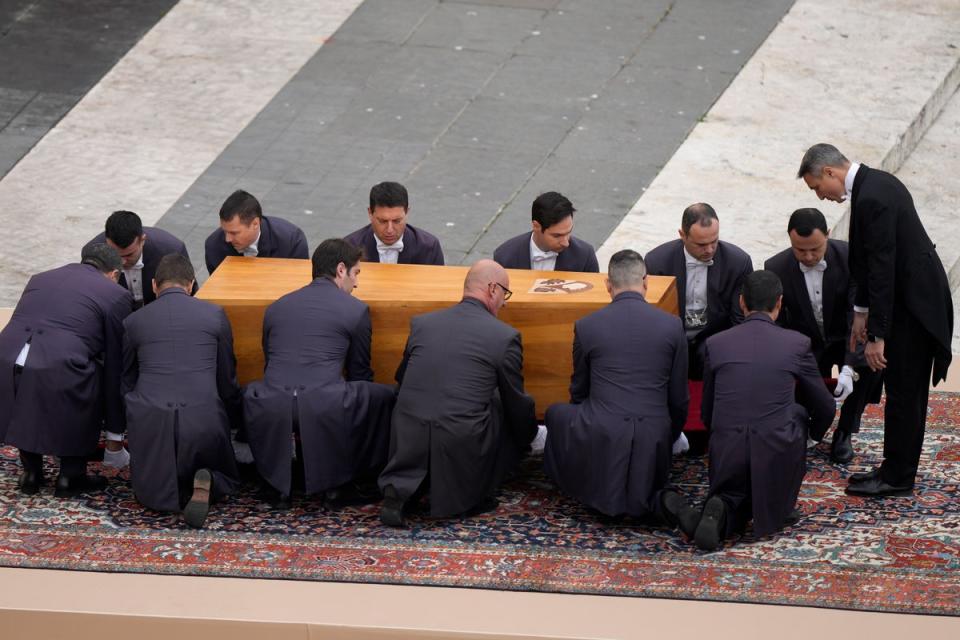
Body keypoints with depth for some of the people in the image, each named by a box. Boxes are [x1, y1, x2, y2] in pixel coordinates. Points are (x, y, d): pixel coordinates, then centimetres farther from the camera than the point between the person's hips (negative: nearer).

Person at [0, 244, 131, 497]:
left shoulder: (40, 279, 29)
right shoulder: (115, 295, 15)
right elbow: (116, 365, 18)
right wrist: (116, 432, 28)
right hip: (60, 372, -4)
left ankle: (31, 472, 34)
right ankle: (71, 476, 24)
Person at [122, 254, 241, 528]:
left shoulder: (134, 321, 10)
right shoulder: (214, 315, 8)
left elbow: (126, 382, 19)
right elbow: (227, 379, 14)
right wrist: (235, 420, 33)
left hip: (149, 420, 1)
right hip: (204, 419, -1)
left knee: (151, 492, 26)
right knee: (227, 480, 25)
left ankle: (169, 486, -10)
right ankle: (204, 484, -11)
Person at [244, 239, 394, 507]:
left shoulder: (276, 307, 23)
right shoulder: (355, 310, 12)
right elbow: (359, 373, 20)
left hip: (270, 410, 4)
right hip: (325, 408, -4)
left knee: (251, 391, 37)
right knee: (383, 396, 19)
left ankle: (279, 483, 27)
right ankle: (340, 484, 21)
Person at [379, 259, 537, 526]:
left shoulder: (421, 323, 10)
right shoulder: (505, 336, -1)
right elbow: (517, 404, 11)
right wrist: (530, 436, 31)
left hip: (409, 448, 3)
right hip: (462, 452, -3)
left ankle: (399, 489, 10)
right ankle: (473, 495, 15)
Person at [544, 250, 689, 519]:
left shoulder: (586, 326, 1)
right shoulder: (672, 326, 3)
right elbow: (679, 398, 9)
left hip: (602, 436, -1)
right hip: (654, 441, 1)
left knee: (556, 413, 27)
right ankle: (649, 497, 0)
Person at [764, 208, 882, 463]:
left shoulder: (849, 258, -22)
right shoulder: (776, 268, -16)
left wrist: (849, 368, -37)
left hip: (844, 337, -1)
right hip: (805, 344, 1)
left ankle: (844, 432, -10)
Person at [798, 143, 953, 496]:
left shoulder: (872, 198, -24)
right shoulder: (874, 183, 9)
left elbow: (882, 268, -24)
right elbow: (873, 260, 18)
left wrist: (878, 335, -21)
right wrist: (863, 311, 23)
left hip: (913, 302, -10)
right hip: (913, 296, 10)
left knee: (903, 391, -1)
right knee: (902, 390, 16)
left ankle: (897, 477, 7)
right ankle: (897, 469, 24)